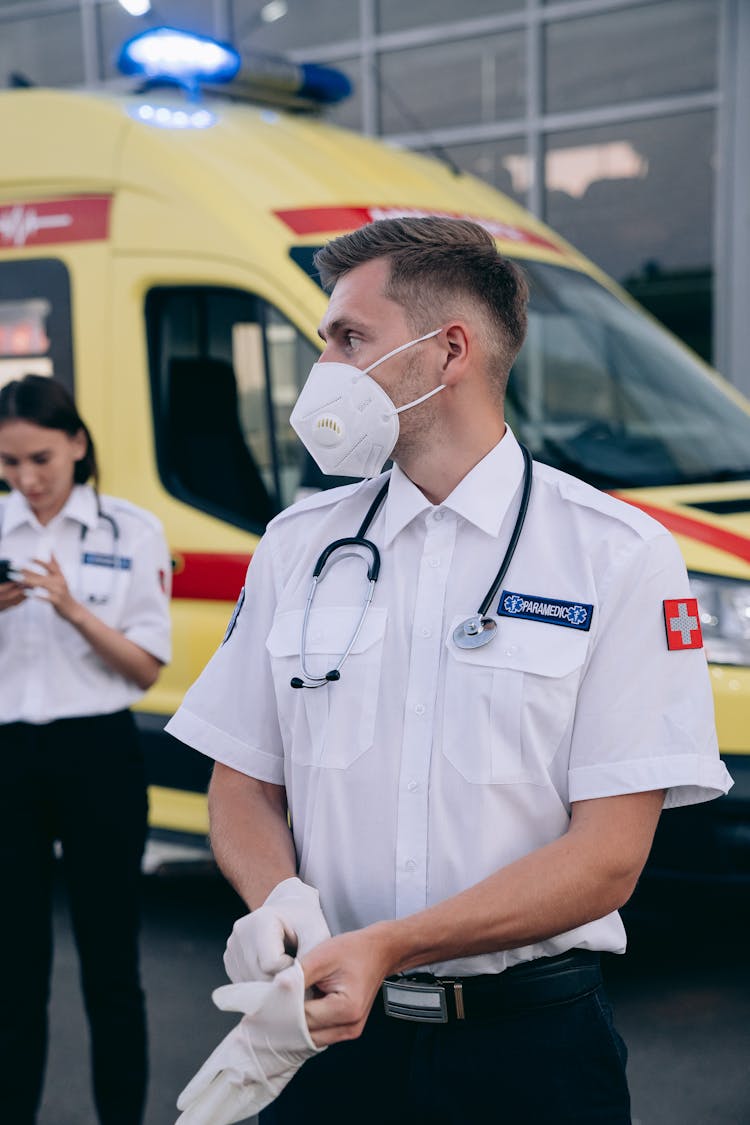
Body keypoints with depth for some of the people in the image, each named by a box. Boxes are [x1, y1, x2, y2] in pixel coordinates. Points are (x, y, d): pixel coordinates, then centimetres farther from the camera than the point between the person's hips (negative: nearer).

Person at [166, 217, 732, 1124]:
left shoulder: (621, 556, -8)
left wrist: (384, 947, -22)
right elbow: (242, 788, 7)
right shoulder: (297, 543, 5)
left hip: (534, 1046, -3)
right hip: (330, 1028, 3)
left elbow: (607, 856, -13)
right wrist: (280, 898, -15)